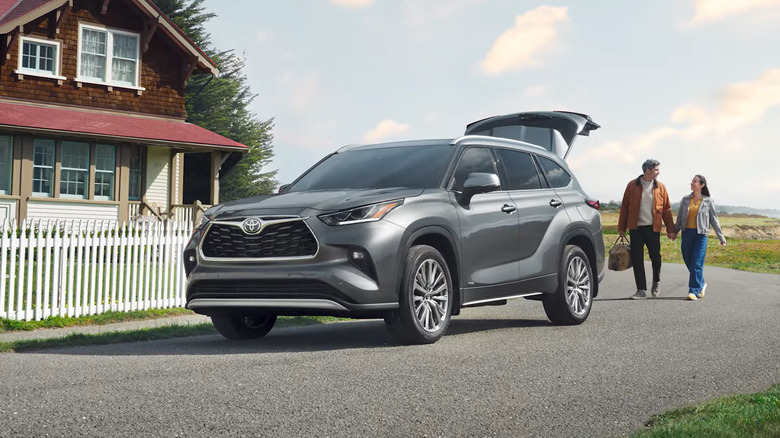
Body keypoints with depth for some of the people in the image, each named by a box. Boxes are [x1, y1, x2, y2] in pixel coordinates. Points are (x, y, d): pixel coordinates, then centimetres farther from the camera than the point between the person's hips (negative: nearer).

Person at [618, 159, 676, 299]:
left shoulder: (660, 187, 5)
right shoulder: (632, 185, 2)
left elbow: (666, 209, 7)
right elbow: (624, 207, 7)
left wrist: (670, 230, 4)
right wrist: (621, 228, 5)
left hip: (653, 228, 0)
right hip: (635, 228, 0)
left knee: (655, 256, 2)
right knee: (637, 259, -1)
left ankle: (656, 281, 31)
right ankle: (641, 290, 6)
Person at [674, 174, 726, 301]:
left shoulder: (708, 201, 1)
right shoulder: (685, 199, 8)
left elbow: (714, 219, 6)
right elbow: (680, 217, 16)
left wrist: (721, 237, 7)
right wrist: (675, 231, 19)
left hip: (701, 234, -3)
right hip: (687, 233, 3)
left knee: (697, 263, -9)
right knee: (689, 262, 7)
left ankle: (694, 291, -8)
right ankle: (701, 284, 28)